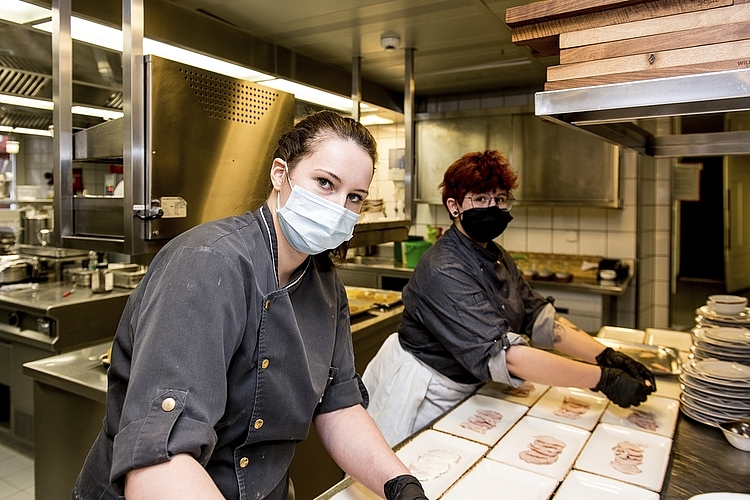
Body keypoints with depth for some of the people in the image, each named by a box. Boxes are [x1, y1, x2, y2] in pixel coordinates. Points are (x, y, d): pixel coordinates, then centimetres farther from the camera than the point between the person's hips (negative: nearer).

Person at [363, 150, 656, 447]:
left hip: (463, 390, 8)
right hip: (421, 395, -8)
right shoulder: (443, 272, -29)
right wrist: (604, 379, -32)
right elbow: (502, 353, -34)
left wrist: (606, 356, -17)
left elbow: (541, 318, -4)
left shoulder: (495, 257, 1)